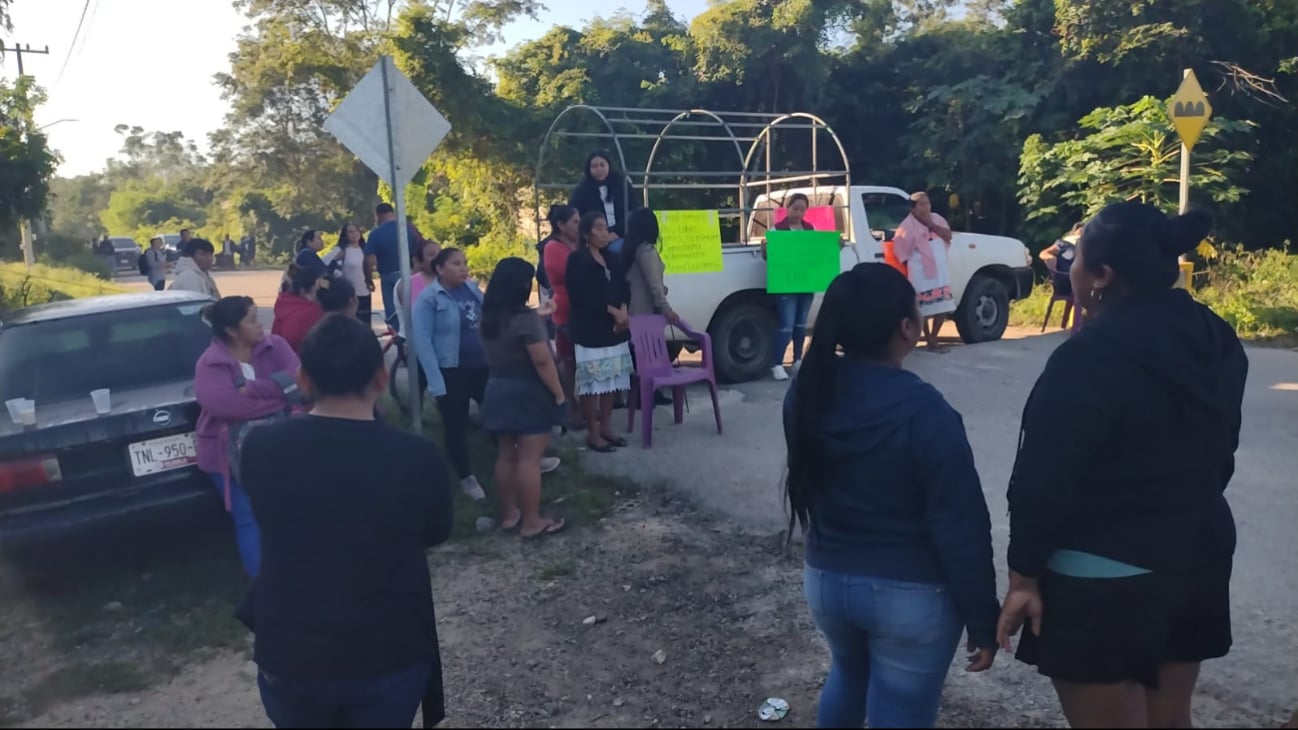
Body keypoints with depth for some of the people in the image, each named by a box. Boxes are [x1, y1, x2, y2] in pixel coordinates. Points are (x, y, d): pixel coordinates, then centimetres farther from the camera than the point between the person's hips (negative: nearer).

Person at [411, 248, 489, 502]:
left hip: (483, 366, 5)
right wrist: (435, 381, -20)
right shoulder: (429, 298, -13)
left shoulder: (472, 288, 3)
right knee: (456, 427, 8)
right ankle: (467, 478, 24)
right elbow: (421, 340, -16)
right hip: (451, 372, -5)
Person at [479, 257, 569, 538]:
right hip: (528, 394, -8)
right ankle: (531, 521, 5)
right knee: (529, 459, -2)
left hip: (498, 391, 8)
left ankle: (509, 514, 25)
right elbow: (542, 360, -23)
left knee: (506, 455, 15)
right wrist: (558, 393, -13)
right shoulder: (526, 318, -20)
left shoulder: (489, 317, 6)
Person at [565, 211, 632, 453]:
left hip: (613, 328, 7)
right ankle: (592, 433, 4)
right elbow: (582, 295, -15)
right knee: (592, 382, -6)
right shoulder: (577, 259, -7)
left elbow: (623, 287, 13)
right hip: (589, 330, -7)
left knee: (611, 380, 9)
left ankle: (606, 427, 20)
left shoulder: (611, 258, 15)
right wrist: (613, 311, -16)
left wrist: (623, 310, -7)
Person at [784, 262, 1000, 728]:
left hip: (825, 577, 6)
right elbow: (961, 529, -18)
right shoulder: (924, 413, -24)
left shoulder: (808, 391, -7)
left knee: (848, 674, 31)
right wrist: (983, 621, -9)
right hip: (910, 594, -5)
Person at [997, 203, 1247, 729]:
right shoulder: (1214, 340, 1)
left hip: (1103, 578, -8)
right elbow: (1220, 454, 11)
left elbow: (1045, 479, -22)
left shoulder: (1090, 357, -24)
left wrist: (1023, 576, -12)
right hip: (1198, 554, 8)